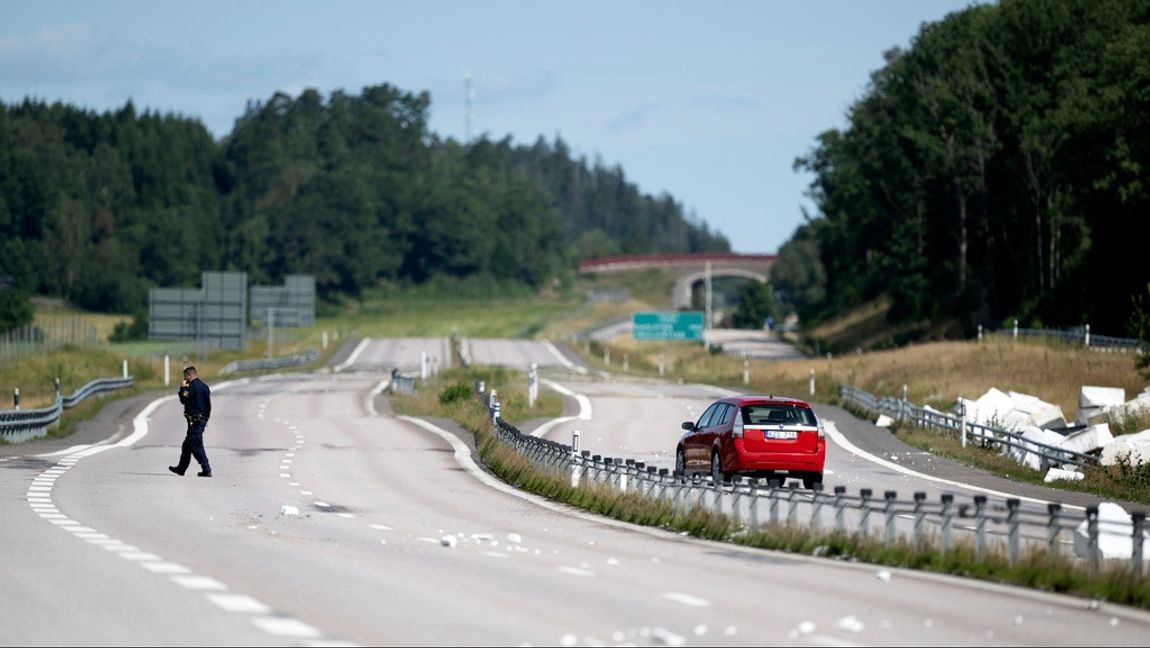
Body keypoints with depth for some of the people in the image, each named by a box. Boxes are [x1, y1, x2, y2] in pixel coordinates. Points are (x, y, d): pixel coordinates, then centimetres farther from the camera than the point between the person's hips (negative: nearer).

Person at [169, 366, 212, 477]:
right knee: (187, 445, 19)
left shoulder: (193, 386, -13)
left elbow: (184, 400, -15)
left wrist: (183, 388, -1)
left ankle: (206, 469, -14)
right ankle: (181, 468, 27)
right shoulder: (204, 386, 15)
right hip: (203, 418, 10)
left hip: (195, 420, -10)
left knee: (196, 445, -9)